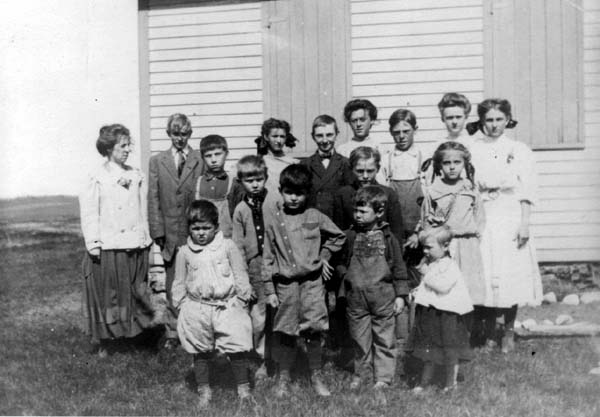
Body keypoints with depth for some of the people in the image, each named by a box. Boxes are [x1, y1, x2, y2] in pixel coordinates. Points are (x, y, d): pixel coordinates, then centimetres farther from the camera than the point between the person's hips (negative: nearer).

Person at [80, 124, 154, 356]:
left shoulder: (136, 176, 8)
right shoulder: (98, 179, -5)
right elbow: (88, 212, -6)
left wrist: (145, 237, 10)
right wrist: (93, 243, -11)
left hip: (135, 246, 4)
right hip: (108, 247, -4)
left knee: (136, 292, 9)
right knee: (106, 294, 4)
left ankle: (134, 332, 22)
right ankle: (101, 340, 17)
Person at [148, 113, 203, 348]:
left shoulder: (200, 161, 4)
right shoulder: (157, 161, 9)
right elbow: (153, 199, 6)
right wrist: (157, 231, -1)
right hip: (170, 232, 2)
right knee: (172, 285, 6)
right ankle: (172, 332, 16)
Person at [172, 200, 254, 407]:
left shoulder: (228, 246, 0)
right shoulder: (184, 253, 4)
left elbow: (240, 276, 4)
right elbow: (179, 283, 10)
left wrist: (241, 301, 1)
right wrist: (181, 305, 4)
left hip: (227, 306, -1)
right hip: (197, 310, 1)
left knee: (237, 349, 0)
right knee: (200, 353, 9)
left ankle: (243, 388, 18)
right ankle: (204, 391, 25)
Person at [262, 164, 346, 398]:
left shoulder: (314, 216, 0)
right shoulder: (272, 218, -2)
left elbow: (338, 237, 16)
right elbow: (268, 256, 1)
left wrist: (324, 256, 8)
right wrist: (269, 290, -1)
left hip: (312, 281, 0)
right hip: (285, 284, 0)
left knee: (314, 331, 3)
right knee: (284, 333, 6)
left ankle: (316, 377, 19)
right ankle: (283, 379, 21)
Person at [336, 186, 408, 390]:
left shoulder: (387, 238, -2)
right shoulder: (350, 236, 2)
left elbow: (399, 268, 2)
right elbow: (341, 261, 15)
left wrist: (400, 295, 0)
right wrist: (345, 275, -3)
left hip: (383, 297, -2)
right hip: (356, 299, 2)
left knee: (384, 339, 7)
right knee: (360, 340, 11)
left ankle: (383, 377, 19)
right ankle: (360, 374, 26)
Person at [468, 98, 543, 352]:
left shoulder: (519, 150, 4)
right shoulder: (473, 150, 5)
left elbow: (526, 192, 0)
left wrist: (524, 223, -7)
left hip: (510, 220, 0)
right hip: (482, 219, 1)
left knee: (512, 274, 0)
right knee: (486, 274, 2)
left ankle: (509, 330, 17)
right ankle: (492, 328, 20)